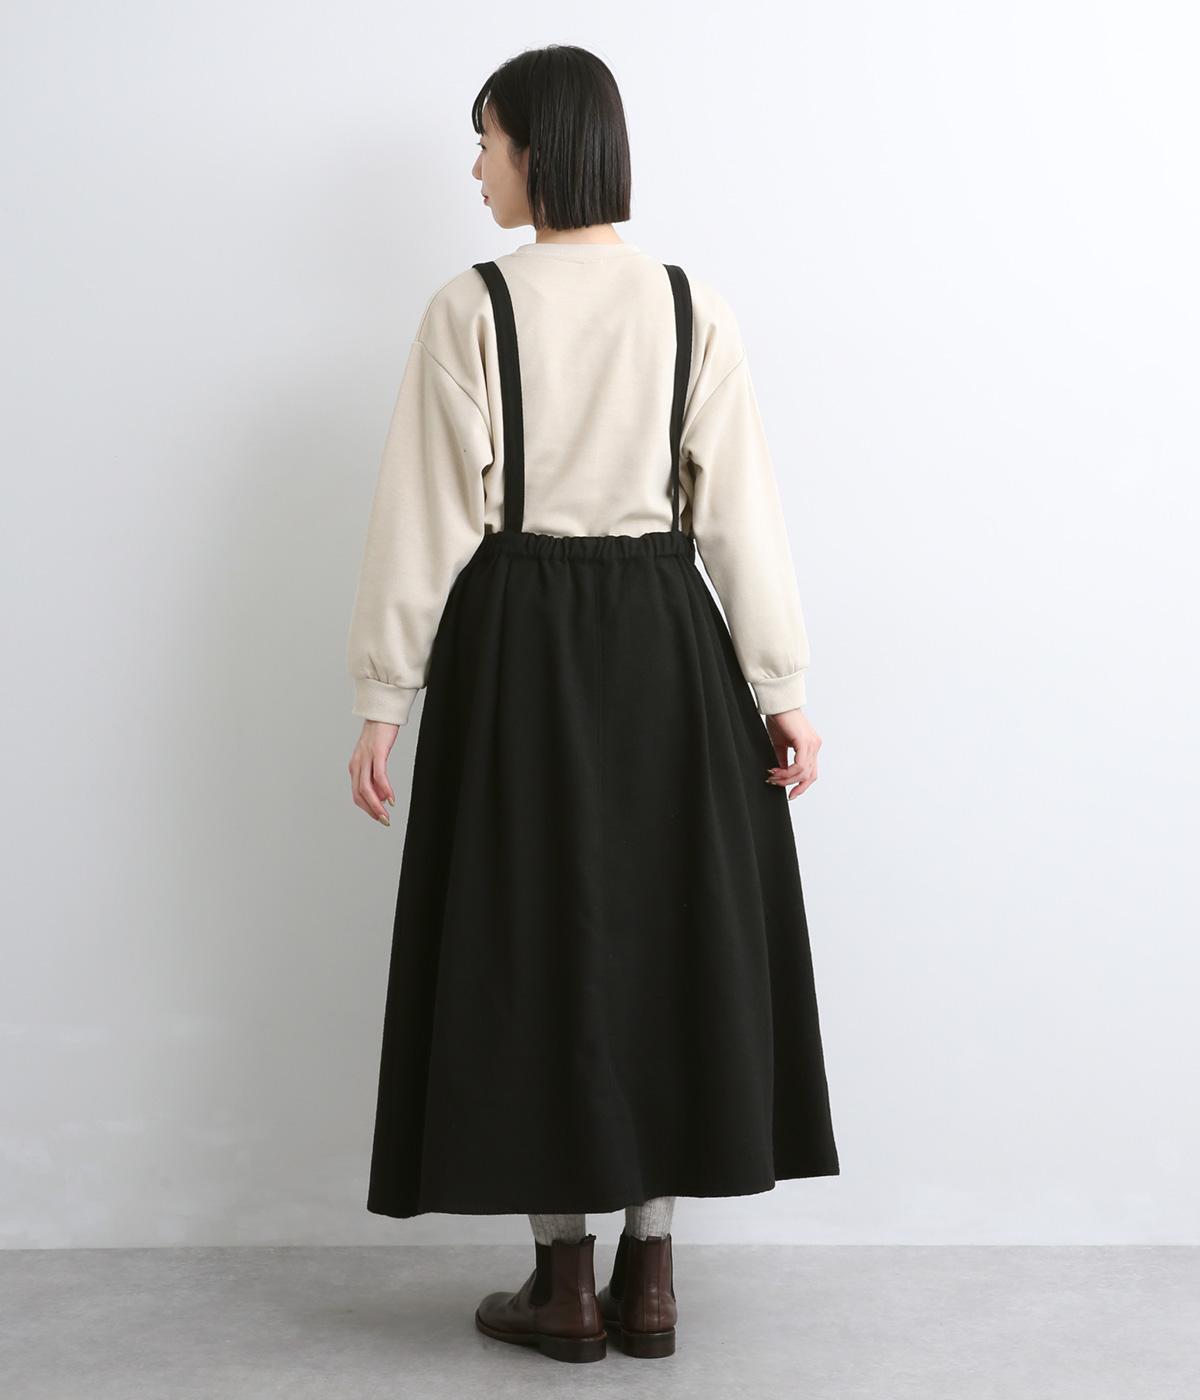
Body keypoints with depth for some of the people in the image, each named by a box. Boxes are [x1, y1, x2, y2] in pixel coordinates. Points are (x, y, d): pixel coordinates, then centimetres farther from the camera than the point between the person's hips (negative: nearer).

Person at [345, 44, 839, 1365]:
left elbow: (427, 517, -8)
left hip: (519, 642, -2)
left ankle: (564, 1283, 14)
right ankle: (650, 1273, 16)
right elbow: (740, 511, -1)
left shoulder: (470, 307, -7)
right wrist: (779, 686, 3)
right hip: (665, 640, 3)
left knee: (533, 935, 7)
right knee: (667, 931, 11)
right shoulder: (691, 304, 1)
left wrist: (383, 699, -2)